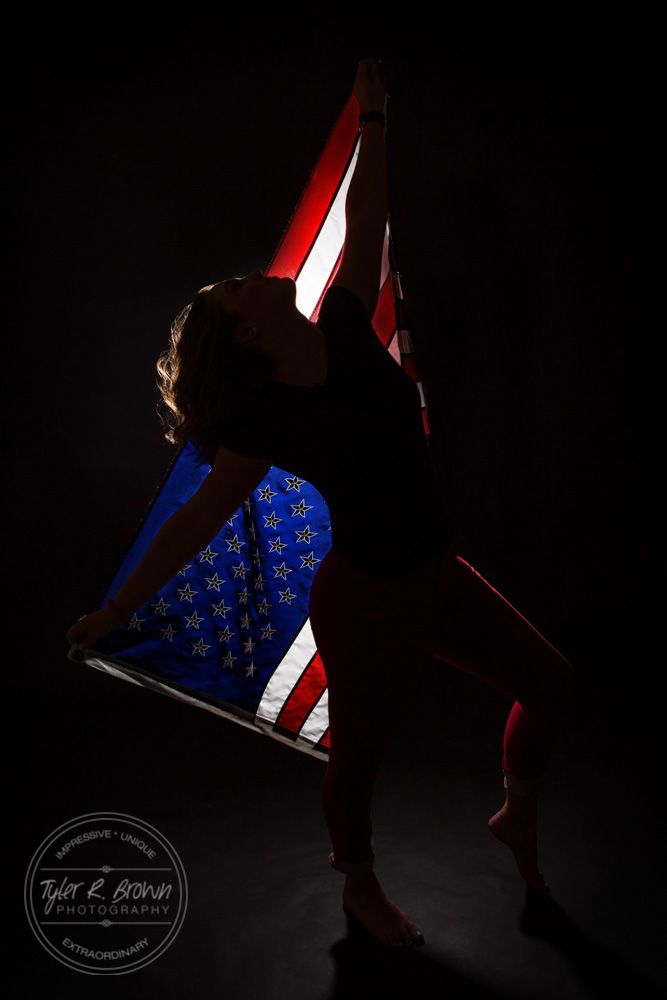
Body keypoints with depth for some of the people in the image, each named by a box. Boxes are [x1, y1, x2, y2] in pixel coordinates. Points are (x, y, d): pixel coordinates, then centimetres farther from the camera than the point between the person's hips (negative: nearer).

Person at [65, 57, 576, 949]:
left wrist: (374, 116, 5)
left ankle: (518, 817, 42)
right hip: (367, 600, -6)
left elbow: (365, 228, 1)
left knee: (549, 682, 16)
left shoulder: (347, 334, -4)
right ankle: (361, 888, 43)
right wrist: (117, 609, -11)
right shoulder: (261, 423, -17)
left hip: (437, 575, 7)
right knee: (357, 755, 13)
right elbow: (198, 519, -13)